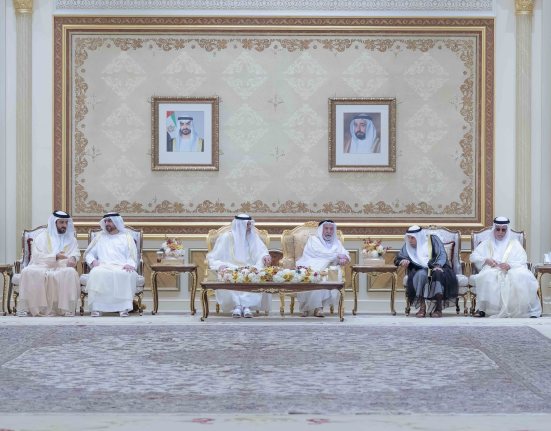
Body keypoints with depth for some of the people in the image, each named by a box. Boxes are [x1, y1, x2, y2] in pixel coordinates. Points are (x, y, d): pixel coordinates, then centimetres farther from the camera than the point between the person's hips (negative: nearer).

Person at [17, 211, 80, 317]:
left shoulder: (71, 239, 20)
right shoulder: (42, 237, 10)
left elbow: (76, 252, 11)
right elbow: (36, 256, -1)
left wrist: (73, 258, -15)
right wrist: (55, 256, -15)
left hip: (62, 269, 1)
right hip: (41, 267, -1)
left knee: (70, 272, -34)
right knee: (28, 271, -33)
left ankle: (68, 309, -31)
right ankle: (24, 309, -27)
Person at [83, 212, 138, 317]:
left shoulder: (126, 237, 21)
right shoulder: (100, 237, 27)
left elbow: (132, 256, 10)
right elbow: (89, 254, 21)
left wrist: (130, 264, -12)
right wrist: (93, 261, -2)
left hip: (121, 268, -1)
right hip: (103, 266, 1)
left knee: (127, 274, -38)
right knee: (96, 273, -35)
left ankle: (124, 307, -38)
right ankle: (97, 307, -36)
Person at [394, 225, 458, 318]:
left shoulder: (433, 240, 4)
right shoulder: (408, 246, 12)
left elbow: (442, 254, -6)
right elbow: (397, 259, 14)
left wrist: (438, 266, -25)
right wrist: (403, 261, -11)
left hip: (437, 268, -1)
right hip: (420, 270, 1)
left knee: (438, 273, -37)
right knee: (421, 275, -35)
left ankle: (438, 307, -36)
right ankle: (422, 307, -33)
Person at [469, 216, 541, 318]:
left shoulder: (514, 243, 17)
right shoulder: (487, 244, 21)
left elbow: (522, 261, 5)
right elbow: (473, 256, 12)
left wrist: (510, 265, -17)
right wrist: (486, 260, -9)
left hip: (511, 271, 0)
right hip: (492, 271, 0)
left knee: (521, 277, -34)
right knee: (487, 277, -36)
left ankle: (527, 309, -27)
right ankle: (482, 309, -27)